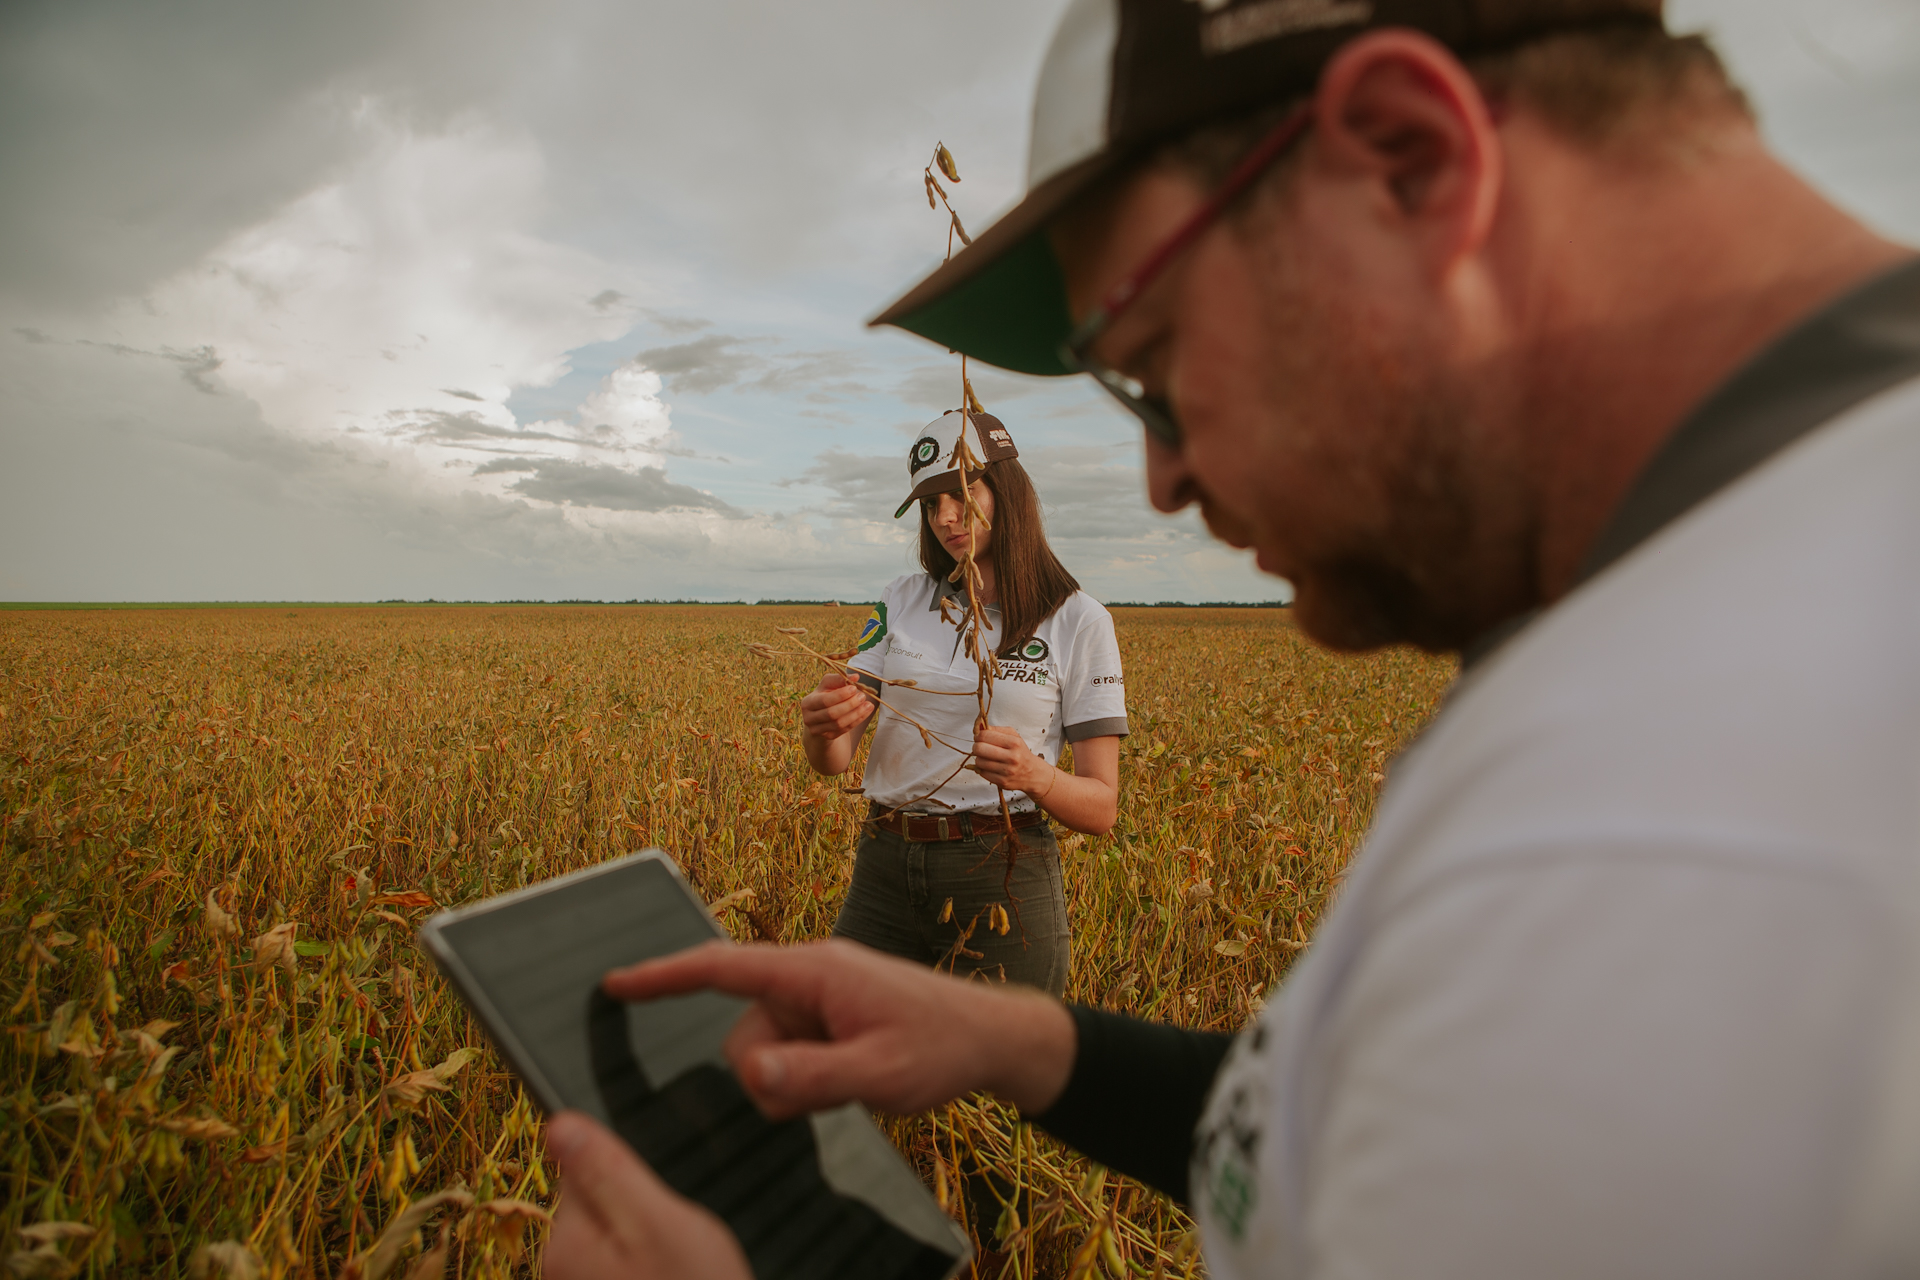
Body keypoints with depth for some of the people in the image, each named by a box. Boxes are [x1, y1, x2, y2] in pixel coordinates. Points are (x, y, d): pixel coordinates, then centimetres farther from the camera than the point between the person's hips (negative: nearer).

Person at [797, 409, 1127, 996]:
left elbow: (1101, 807, -4)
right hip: (888, 868, 3)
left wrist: (1036, 776, -25)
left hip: (1004, 878, -2)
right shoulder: (901, 601, 6)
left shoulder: (1079, 621, -3)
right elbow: (833, 760, 0)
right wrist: (818, 726, -23)